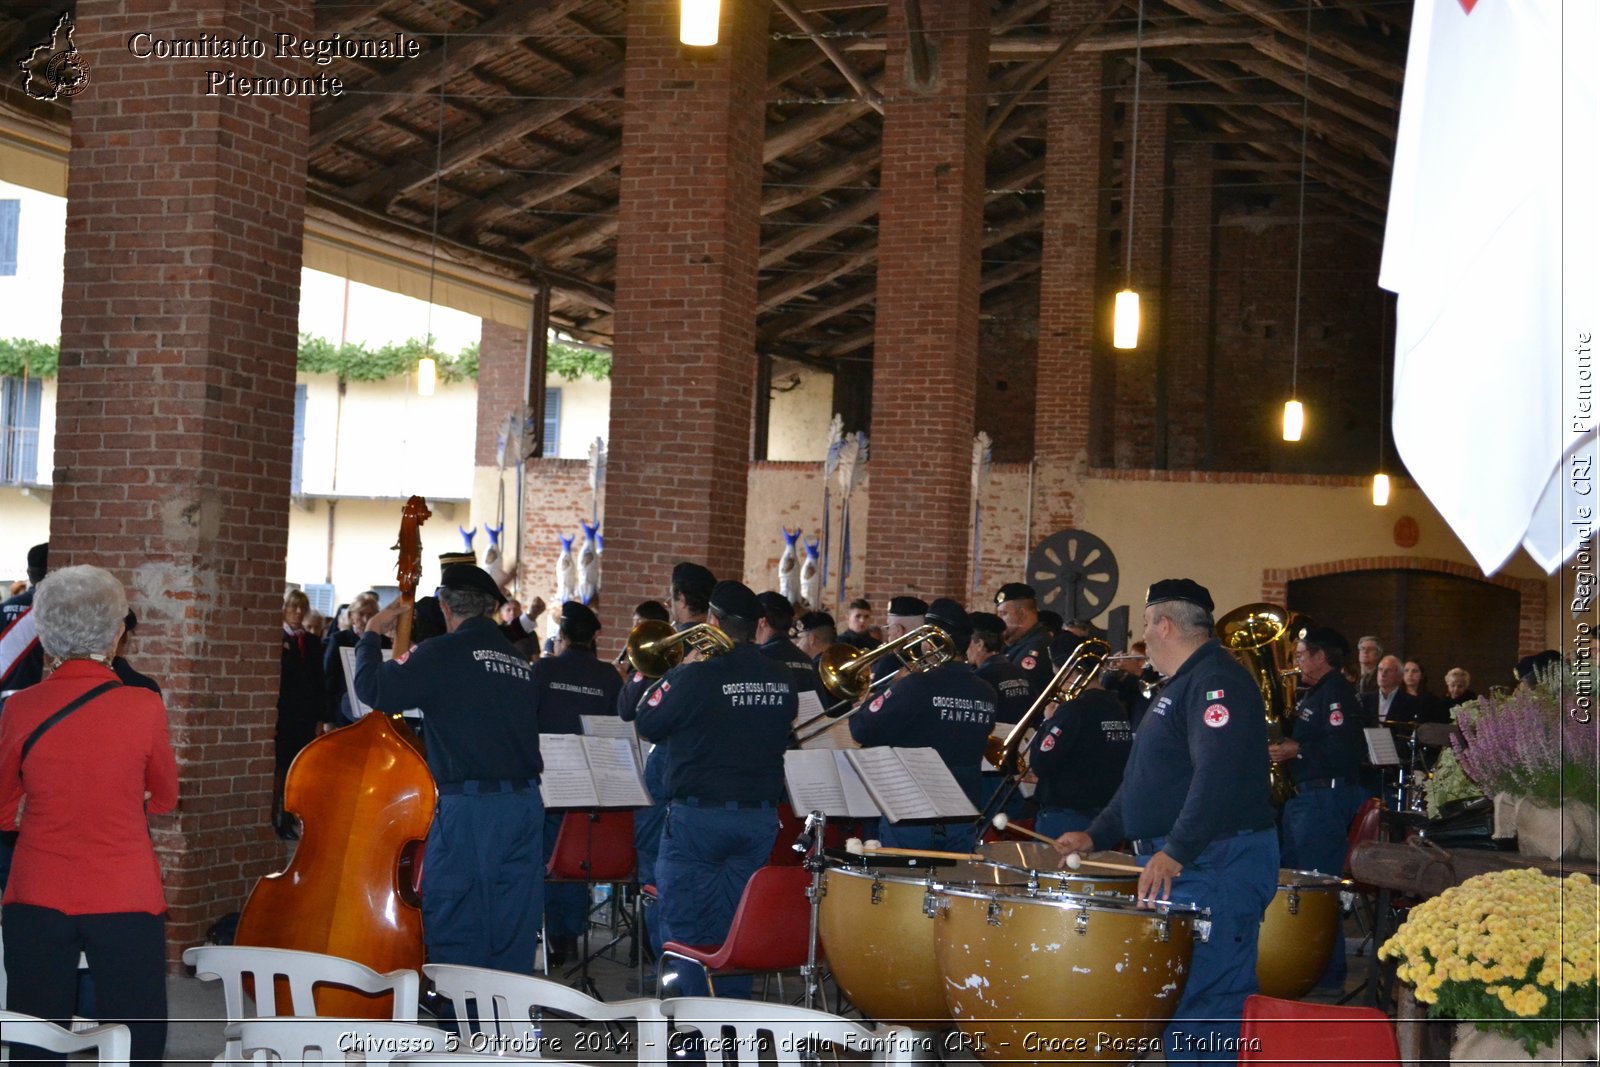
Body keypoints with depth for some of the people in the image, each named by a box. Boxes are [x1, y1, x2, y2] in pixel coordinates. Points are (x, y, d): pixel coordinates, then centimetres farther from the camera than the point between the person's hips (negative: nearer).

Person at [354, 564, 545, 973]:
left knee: (454, 929, 1)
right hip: (527, 803, 6)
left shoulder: (443, 654, -6)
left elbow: (372, 689, -8)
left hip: (468, 805, -6)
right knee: (513, 934, 11)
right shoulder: (523, 663, 12)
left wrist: (372, 633, 6)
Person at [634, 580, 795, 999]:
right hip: (761, 816, 5)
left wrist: (673, 674, 5)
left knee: (687, 931, 3)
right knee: (736, 930, 13)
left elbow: (648, 725, -6)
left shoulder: (698, 676, -15)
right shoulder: (783, 681, 1)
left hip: (698, 814, -5)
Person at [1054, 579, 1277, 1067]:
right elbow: (1147, 779, 28)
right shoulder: (1181, 684, 22)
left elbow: (1217, 775, -25)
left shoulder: (1216, 680, -12)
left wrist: (1175, 852, -30)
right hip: (1175, 865, 11)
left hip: (1216, 866, -11)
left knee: (1201, 1011, -13)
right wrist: (1096, 835, 20)